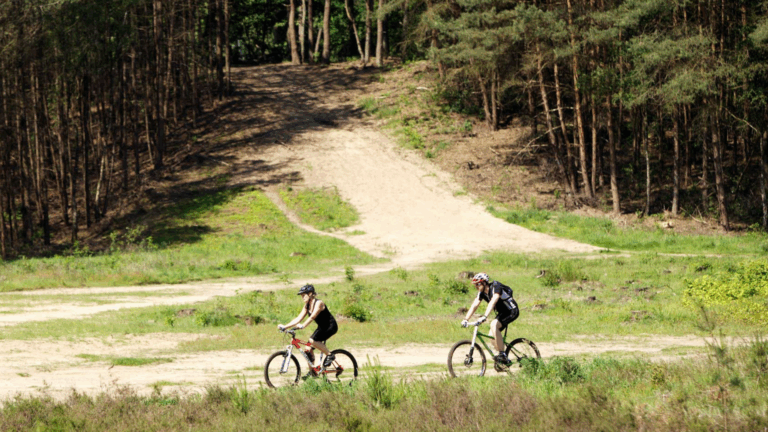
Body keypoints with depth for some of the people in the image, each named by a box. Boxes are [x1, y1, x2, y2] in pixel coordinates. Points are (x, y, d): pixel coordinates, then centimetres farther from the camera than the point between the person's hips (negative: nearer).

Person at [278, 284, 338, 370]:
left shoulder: (318, 303, -21)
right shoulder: (307, 306, 3)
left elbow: (312, 317, -34)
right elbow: (299, 318, -1)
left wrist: (302, 326, -48)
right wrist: (285, 326, -11)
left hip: (330, 326, -8)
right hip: (321, 327, 8)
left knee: (313, 341, -28)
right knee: (308, 350, -3)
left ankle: (330, 355, -11)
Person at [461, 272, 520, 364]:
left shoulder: (495, 287, -25)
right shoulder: (481, 292, -1)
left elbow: (492, 302, -39)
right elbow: (474, 305, -5)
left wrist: (484, 317, -51)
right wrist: (466, 319, -17)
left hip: (512, 311, -9)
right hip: (502, 312, 9)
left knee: (494, 324, -30)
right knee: (491, 336, -3)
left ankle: (502, 354, -26)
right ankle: (504, 360, 11)